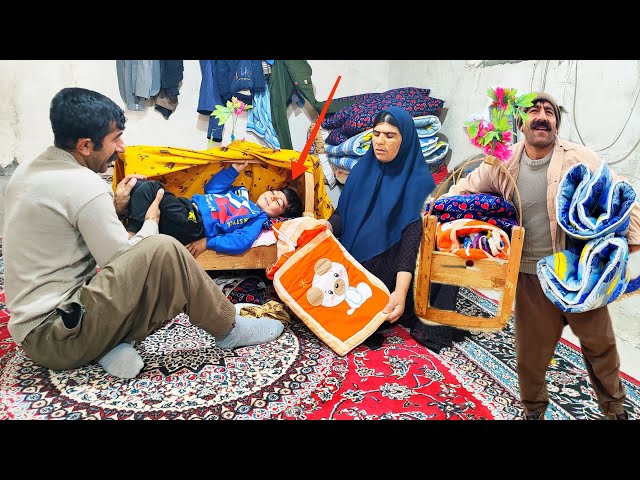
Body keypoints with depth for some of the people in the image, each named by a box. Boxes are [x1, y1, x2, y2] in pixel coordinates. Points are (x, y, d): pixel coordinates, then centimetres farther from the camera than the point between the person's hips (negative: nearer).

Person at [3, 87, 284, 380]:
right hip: (55, 338, -10)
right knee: (163, 251, -21)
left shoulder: (27, 172, 8)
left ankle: (114, 345, -1)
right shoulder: (85, 186, -20)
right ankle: (228, 329, -3)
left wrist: (114, 208, 7)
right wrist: (151, 222, 0)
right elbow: (124, 268, -16)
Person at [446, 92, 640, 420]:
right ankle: (533, 409, 40)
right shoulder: (503, 165, -2)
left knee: (600, 342, 17)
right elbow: (464, 189, 8)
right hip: (532, 277, 1)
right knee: (531, 352, 12)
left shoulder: (581, 159, -7)